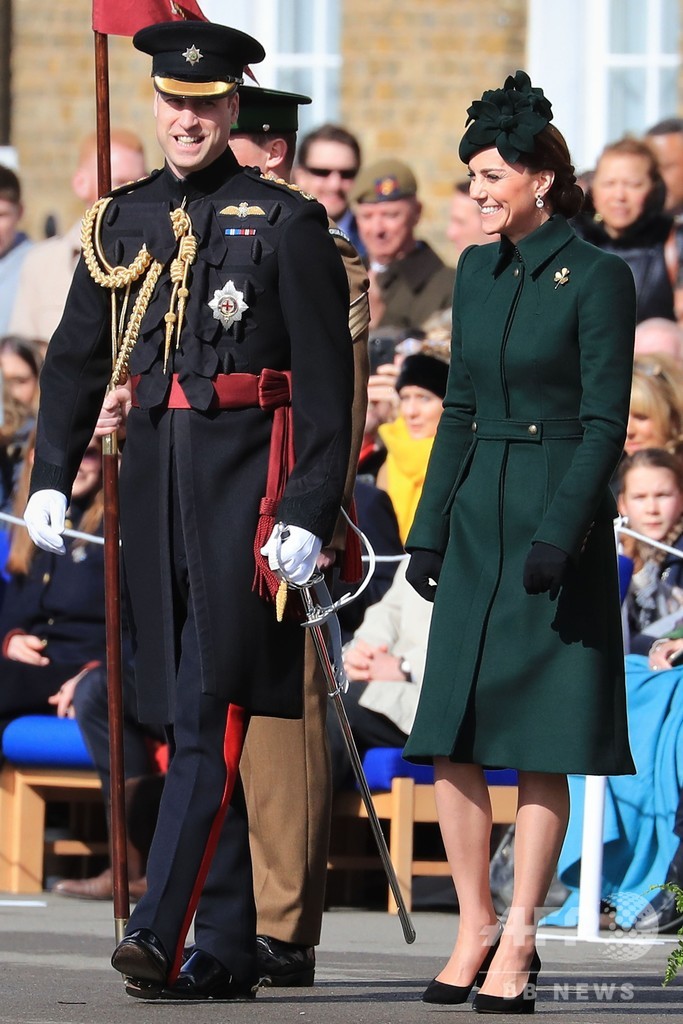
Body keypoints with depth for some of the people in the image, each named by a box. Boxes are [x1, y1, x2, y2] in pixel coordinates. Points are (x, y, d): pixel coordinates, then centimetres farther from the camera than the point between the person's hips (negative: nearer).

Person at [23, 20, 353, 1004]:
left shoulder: (285, 222, -2)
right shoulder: (122, 221, 12)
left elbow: (327, 382, -5)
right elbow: (76, 358, 15)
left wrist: (311, 515, -12)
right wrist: (50, 477, 3)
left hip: (247, 470, -6)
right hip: (156, 469, 6)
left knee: (213, 707, -12)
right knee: (182, 711, 7)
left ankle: (163, 932, -19)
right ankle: (228, 949, 12)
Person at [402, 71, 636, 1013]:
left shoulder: (597, 279, -9)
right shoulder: (477, 273, 11)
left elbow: (605, 423, -11)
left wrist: (559, 535, -18)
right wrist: (429, 529, 10)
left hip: (558, 521, -6)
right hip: (478, 521, 6)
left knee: (541, 744, -3)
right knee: (450, 738, 3)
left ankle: (518, 941, 1)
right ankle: (476, 926, 12)